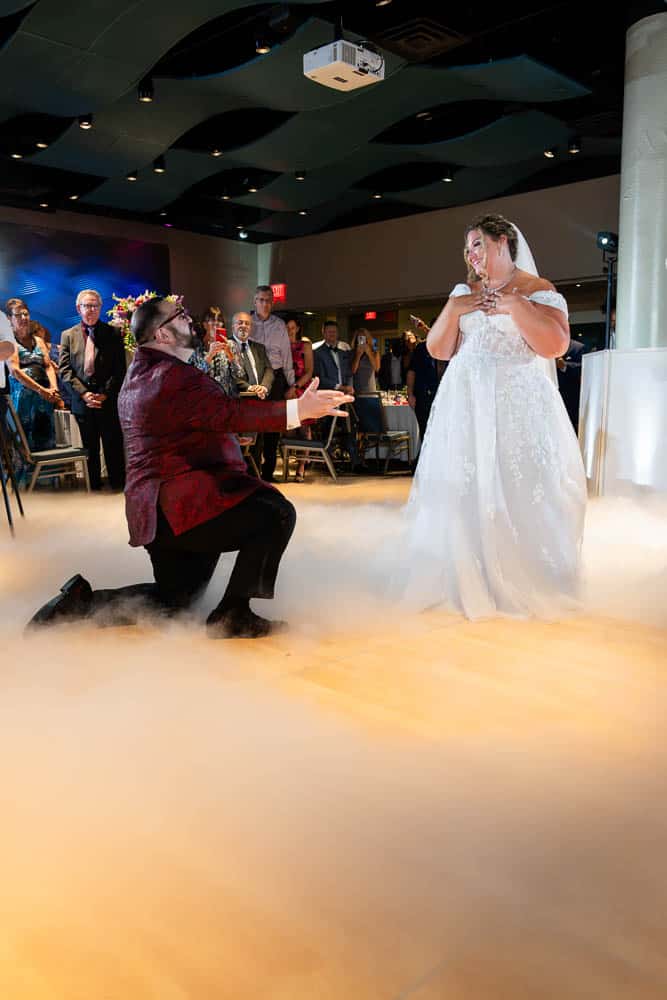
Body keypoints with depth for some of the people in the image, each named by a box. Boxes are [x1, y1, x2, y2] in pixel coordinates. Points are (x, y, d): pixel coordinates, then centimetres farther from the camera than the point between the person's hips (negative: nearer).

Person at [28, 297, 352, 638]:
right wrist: (297, 410, -35)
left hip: (158, 508, 11)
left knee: (174, 599, 22)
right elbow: (230, 413, -29)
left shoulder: (137, 377, 19)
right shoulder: (173, 375, -15)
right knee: (276, 512, -19)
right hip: (185, 503, -11)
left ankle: (81, 600, 13)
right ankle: (231, 614, -15)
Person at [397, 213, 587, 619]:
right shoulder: (463, 292, 14)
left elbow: (556, 345, -13)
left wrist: (514, 304, -16)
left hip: (517, 407, -4)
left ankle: (522, 582, 9)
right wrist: (452, 310, -5)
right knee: (465, 491, 2)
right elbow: (439, 350, 10)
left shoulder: (538, 290, 1)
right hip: (466, 405, 4)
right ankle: (467, 578, 13)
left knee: (519, 492, -5)